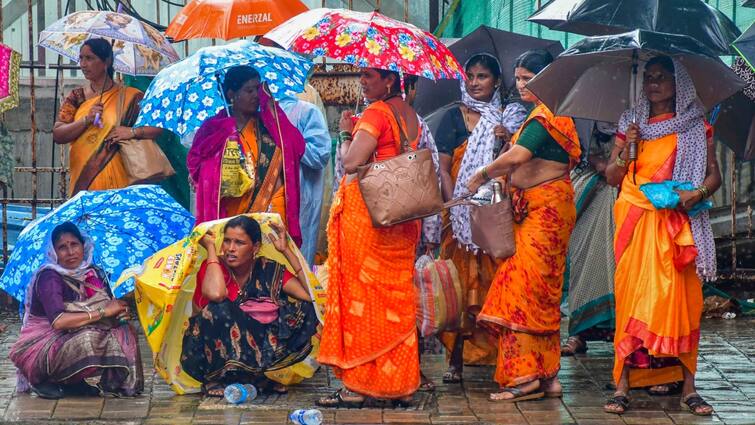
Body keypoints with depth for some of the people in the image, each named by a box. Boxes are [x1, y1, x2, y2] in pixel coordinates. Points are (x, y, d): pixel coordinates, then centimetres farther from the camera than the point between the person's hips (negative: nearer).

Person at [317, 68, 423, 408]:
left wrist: (345, 133, 0)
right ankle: (401, 385, 12)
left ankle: (356, 386, -2)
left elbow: (351, 162, -18)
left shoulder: (376, 112, -13)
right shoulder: (410, 115, 13)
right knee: (397, 297, 10)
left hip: (364, 210, -8)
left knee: (359, 292, -3)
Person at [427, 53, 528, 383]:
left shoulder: (509, 118, 12)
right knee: (463, 282, -5)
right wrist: (456, 206, -13)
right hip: (463, 215, -2)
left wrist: (509, 141, -9)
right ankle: (456, 359, -3)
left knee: (489, 281, 1)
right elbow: (443, 168, -2)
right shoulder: (454, 116, 4)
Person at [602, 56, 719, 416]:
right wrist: (626, 148, -7)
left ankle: (687, 387, -3)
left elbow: (714, 174, 7)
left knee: (681, 297, -6)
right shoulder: (631, 124, 13)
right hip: (636, 222, 1)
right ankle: (622, 385, -7)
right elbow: (612, 178, 10)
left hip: (677, 222, -1)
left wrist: (698, 193, -13)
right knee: (632, 294, -6)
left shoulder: (695, 127, 9)